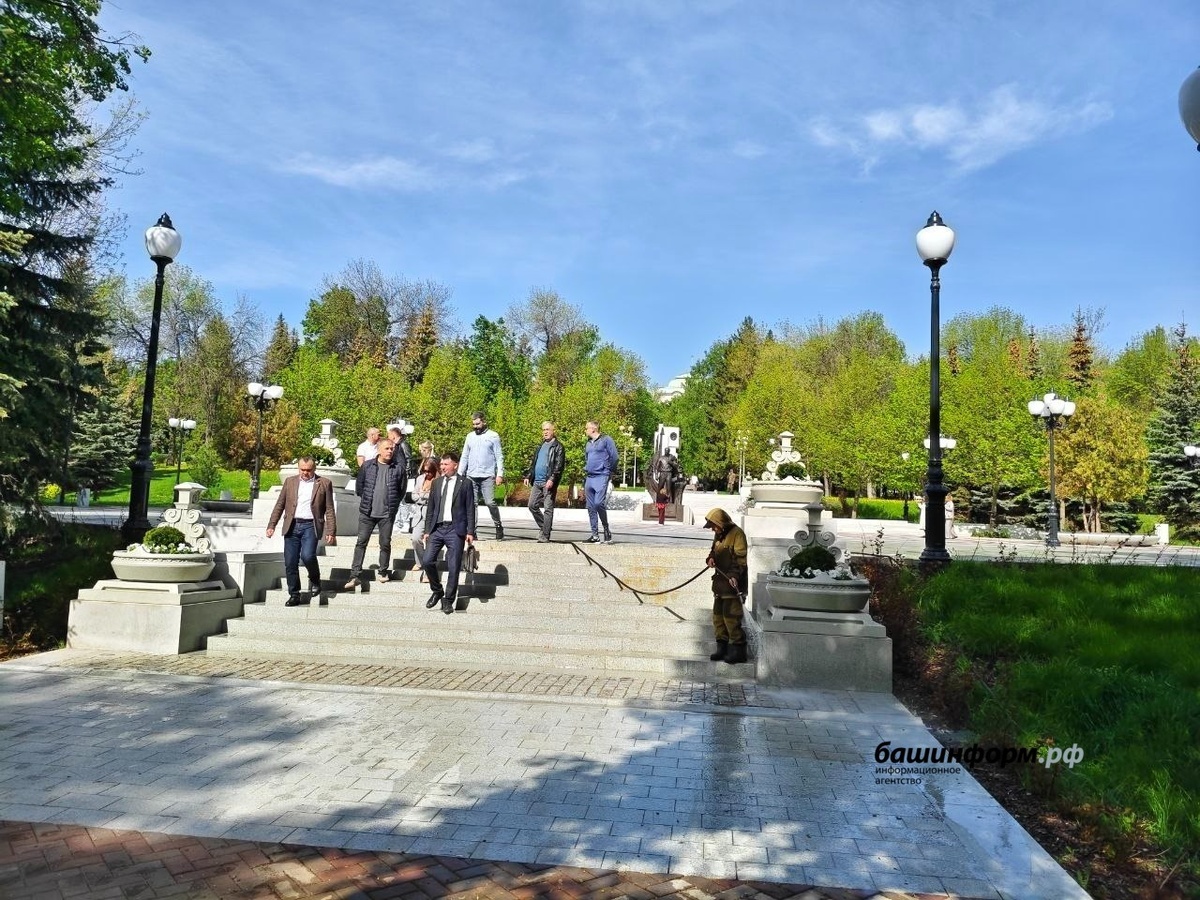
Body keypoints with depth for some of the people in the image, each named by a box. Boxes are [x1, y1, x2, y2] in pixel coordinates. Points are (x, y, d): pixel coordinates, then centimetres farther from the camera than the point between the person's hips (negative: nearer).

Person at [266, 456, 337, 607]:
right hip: (292, 526, 3)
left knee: (307, 555, -21)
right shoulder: (290, 482, 13)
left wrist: (331, 532, -5)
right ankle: (294, 595, 13)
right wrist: (271, 525, 6)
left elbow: (330, 510, 2)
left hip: (310, 526, -3)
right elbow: (279, 505, 14)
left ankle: (314, 580, 8)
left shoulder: (324, 483, 4)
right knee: (290, 563, 1)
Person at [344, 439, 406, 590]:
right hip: (367, 512, 0)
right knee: (361, 543, 1)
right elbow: (359, 485, 9)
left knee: (385, 544, 8)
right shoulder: (367, 466, 0)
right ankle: (355, 575, 5)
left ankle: (382, 572, 24)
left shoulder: (398, 468, -2)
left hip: (387, 514, 0)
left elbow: (401, 490, 6)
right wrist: (366, 500, 11)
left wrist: (392, 505, 7)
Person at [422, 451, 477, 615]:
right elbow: (430, 508, 14)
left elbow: (470, 509, -1)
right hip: (437, 528, 4)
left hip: (455, 529, -4)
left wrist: (470, 532, -6)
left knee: (453, 567, -1)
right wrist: (427, 530, 9)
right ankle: (437, 591, 17)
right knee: (428, 561, -5)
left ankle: (448, 600, 12)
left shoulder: (465, 483, 0)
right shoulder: (436, 482, 12)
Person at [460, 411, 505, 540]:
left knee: (490, 502, -9)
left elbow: (499, 457, -1)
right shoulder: (470, 436, 14)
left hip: (487, 476, -4)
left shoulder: (493, 436, 2)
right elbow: (464, 457, 16)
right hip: (471, 476, 4)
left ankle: (498, 527, 6)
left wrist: (500, 474, -11)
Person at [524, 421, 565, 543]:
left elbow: (559, 465, -12)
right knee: (532, 505, 8)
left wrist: (552, 479, -22)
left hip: (548, 483, -8)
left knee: (548, 509, -4)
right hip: (536, 482, 8)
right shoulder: (540, 446, 20)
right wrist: (528, 476, 14)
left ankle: (545, 536, -2)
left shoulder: (558, 446, -3)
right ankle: (543, 527, 25)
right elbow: (533, 463, 24)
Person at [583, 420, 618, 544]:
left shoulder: (606, 440, -2)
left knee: (599, 503, -19)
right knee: (591, 507, 4)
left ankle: (607, 531, -4)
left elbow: (614, 457, -4)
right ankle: (595, 535, 9)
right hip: (589, 477, 7)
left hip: (601, 477, -7)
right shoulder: (588, 444, 20)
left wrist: (610, 473, -3)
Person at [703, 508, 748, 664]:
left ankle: (738, 650, -2)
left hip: (732, 583, -9)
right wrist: (710, 558, 1)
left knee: (730, 616, -10)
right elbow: (714, 551, 25)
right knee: (718, 615, 12)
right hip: (720, 582, 9)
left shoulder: (737, 534, -12)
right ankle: (722, 647, 21)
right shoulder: (718, 535, 15)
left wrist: (735, 575, -29)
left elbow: (741, 559, -17)